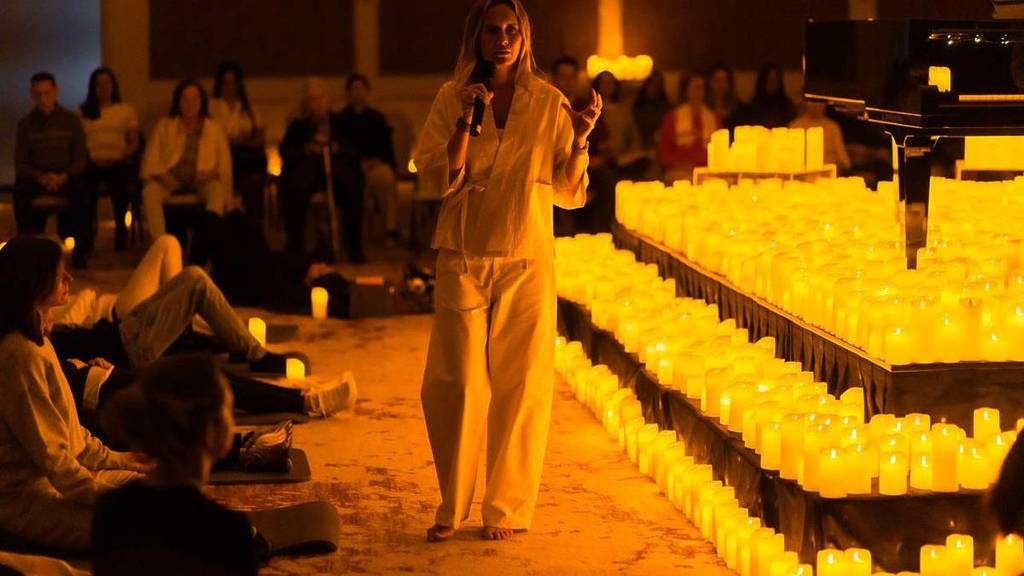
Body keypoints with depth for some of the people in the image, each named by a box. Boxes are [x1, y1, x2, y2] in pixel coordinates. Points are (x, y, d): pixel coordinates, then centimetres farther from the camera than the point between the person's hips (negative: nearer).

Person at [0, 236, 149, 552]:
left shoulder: (35, 341, 11)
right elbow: (49, 451, -21)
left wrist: (115, 458, 15)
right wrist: (103, 496, -16)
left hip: (57, 476, 11)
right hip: (28, 499, -11)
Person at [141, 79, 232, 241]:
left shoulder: (215, 129, 16)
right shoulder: (164, 126, 17)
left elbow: (224, 165, 11)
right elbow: (151, 161, 10)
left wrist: (213, 173, -11)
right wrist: (161, 175, -10)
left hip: (201, 179, 0)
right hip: (170, 179, 1)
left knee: (217, 191, -35)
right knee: (150, 193, -33)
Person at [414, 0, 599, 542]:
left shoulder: (549, 103, 3)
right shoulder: (451, 98, 3)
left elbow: (569, 194, 3)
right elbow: (437, 182, -3)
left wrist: (579, 138, -13)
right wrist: (466, 122, -13)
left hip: (526, 263, 0)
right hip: (463, 261, 0)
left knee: (520, 387, 2)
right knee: (455, 385, 0)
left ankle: (506, 509, 13)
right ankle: (452, 507, 14)